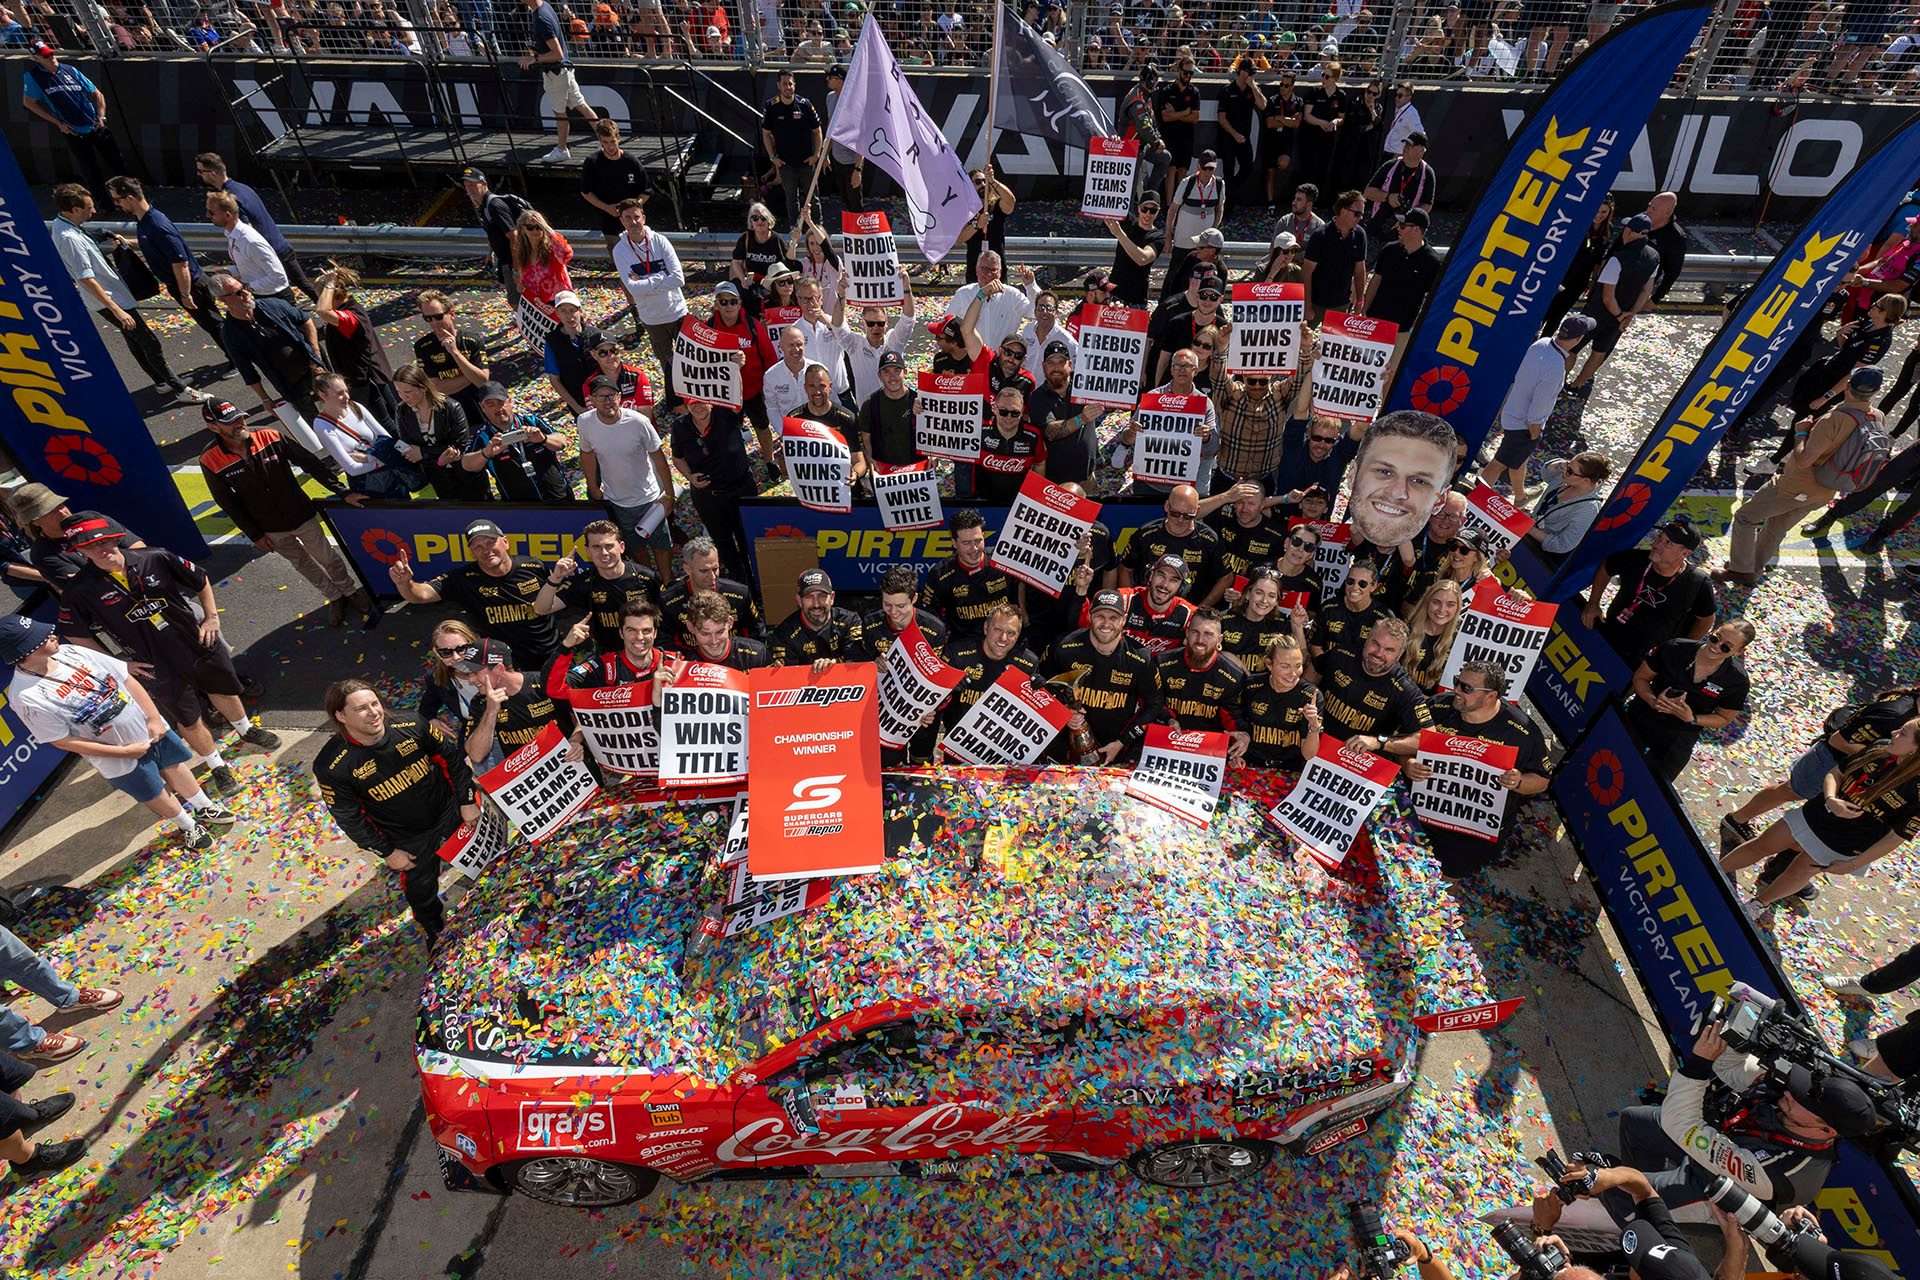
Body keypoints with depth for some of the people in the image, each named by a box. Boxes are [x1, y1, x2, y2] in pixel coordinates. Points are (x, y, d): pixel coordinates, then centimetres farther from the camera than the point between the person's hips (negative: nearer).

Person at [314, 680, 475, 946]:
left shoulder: (413, 726, -21)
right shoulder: (331, 766, -23)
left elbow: (452, 758, -7)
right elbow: (349, 818, -13)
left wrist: (466, 801, -7)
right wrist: (387, 853, -8)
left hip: (451, 813, 1)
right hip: (408, 839, -1)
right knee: (421, 887, 20)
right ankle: (433, 928, 52)